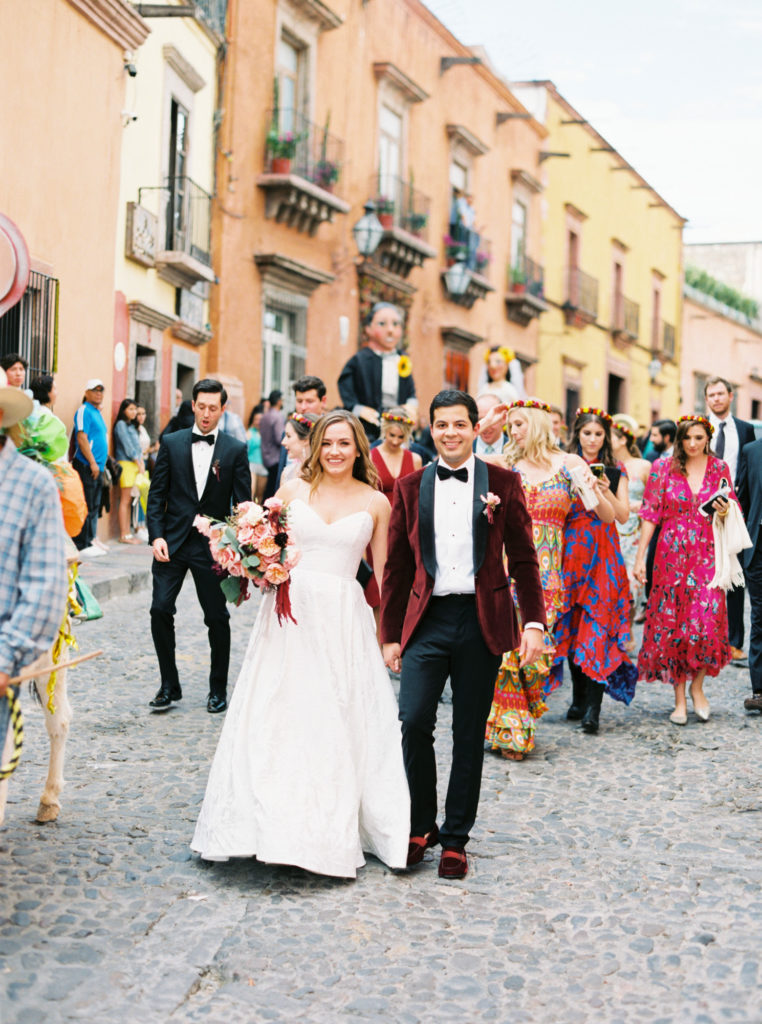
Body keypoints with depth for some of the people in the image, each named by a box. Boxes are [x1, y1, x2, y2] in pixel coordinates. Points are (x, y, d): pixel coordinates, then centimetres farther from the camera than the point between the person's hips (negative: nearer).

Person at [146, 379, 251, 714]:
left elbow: (243, 504, 0)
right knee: (160, 610, -6)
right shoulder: (171, 443, 5)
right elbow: (156, 494, 4)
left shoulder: (236, 450, 1)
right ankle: (169, 685, 9)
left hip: (214, 546, -1)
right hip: (172, 542, 1)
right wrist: (156, 535, -8)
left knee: (217, 618, 5)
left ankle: (218, 689, 21)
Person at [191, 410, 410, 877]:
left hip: (344, 618, -1)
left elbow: (383, 572, 7)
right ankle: (274, 824, 13)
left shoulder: (376, 503, 5)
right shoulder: (293, 490, 6)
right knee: (277, 716, 1)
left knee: (339, 724, 2)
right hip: (290, 612, 1)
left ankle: (333, 831, 16)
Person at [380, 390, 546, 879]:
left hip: (482, 621, -1)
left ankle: (456, 839, 18)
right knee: (414, 722, -10)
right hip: (427, 619, 1)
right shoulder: (411, 487, 8)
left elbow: (524, 559, 5)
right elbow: (397, 566, 10)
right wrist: (391, 634, 9)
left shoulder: (503, 483, 5)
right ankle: (422, 826, 11)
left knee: (469, 734, 6)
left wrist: (534, 621, -4)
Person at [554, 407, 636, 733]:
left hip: (603, 553, -1)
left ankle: (593, 706, -13)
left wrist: (606, 490, -10)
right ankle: (579, 697, 15)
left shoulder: (615, 471, 9)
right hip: (571, 550, 1)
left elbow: (623, 516, 4)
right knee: (572, 624, 3)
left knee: (598, 625, -9)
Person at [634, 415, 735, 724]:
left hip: (707, 555, 1)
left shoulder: (720, 468, 6)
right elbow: (650, 514, 2)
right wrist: (640, 556, -2)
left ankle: (697, 687, 12)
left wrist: (724, 512, -9)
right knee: (672, 622, 0)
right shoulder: (663, 468, 2)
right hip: (672, 555, -1)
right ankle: (679, 698, 10)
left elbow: (732, 510, 15)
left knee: (708, 619, -10)